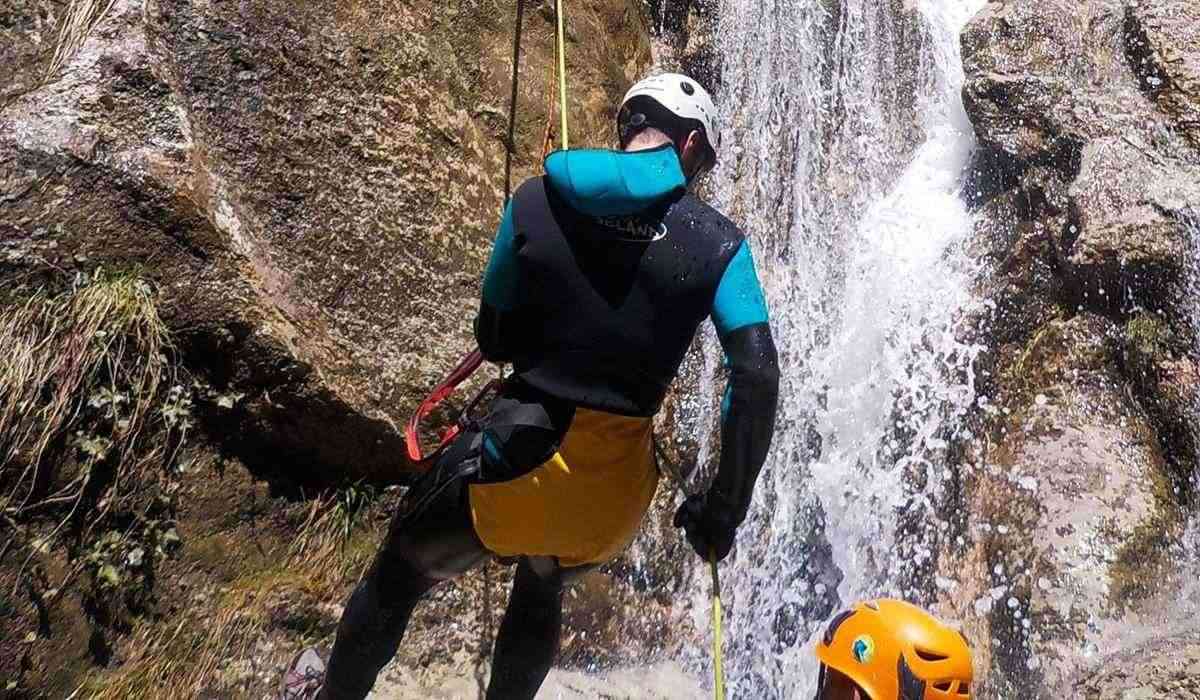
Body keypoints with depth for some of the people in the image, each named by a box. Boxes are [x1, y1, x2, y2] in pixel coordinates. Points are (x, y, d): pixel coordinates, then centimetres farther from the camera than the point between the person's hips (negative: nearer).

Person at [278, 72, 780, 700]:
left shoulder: (537, 199, -3)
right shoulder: (718, 243, -4)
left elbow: (493, 340, 4)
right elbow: (758, 377, -12)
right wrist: (724, 508, -3)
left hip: (514, 458, -1)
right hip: (615, 484, 2)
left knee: (398, 576, 29)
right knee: (543, 589, 37)